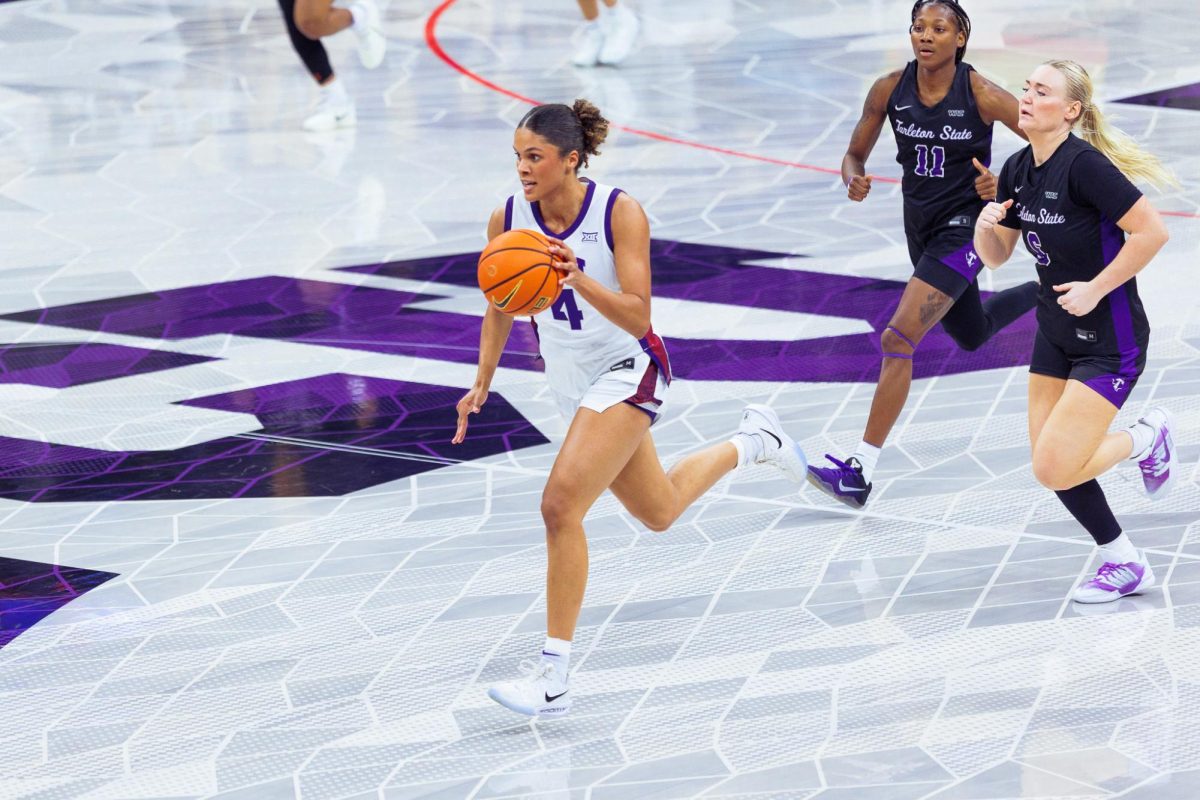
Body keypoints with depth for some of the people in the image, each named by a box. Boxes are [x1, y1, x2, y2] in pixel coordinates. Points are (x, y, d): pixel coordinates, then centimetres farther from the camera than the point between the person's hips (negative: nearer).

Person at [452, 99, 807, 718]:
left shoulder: (620, 214, -22)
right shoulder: (507, 220, -8)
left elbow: (638, 319, -26)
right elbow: (500, 306, 9)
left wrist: (578, 278, -40)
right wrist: (482, 383, 1)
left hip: (627, 372, -7)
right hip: (569, 381, 7)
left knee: (560, 505, -24)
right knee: (657, 513, 22)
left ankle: (553, 678, -19)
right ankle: (751, 442, 51)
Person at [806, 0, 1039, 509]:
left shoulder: (981, 95, -19)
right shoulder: (890, 90, -8)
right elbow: (856, 153, 4)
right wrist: (854, 180, -19)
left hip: (964, 226, -6)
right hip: (920, 225, 7)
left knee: (898, 340, -18)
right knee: (972, 335, 27)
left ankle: (861, 473, -15)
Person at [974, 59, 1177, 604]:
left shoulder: (1085, 164, -23)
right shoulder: (1017, 170, 2)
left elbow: (1152, 232, -25)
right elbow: (995, 256, 11)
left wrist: (1096, 289, -20)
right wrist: (986, 225, -11)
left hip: (1110, 340, -8)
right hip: (1055, 333, 8)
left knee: (1055, 470, -13)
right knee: (1051, 466, 8)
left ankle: (1147, 437, 13)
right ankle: (1125, 564, 26)